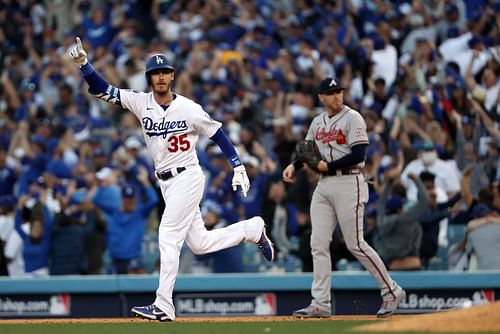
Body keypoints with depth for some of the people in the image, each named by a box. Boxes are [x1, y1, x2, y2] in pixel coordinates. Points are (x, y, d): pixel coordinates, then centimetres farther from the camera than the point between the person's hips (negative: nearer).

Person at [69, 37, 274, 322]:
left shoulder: (189, 109, -10)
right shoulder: (141, 103, 0)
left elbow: (217, 133, -2)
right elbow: (102, 90, -4)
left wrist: (239, 167, -4)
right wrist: (84, 64, -19)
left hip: (188, 178, -6)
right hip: (166, 182, 6)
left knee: (168, 237, -14)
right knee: (200, 244, 13)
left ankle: (163, 307, -14)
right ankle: (252, 229, 36)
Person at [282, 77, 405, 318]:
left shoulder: (352, 118, -8)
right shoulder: (317, 122, 14)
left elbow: (358, 155, -16)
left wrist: (327, 166, -14)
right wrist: (295, 165, 5)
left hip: (349, 184, -7)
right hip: (323, 186, 7)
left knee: (355, 244, -7)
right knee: (318, 244, 0)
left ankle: (392, 292, 5)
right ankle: (321, 304, 3)